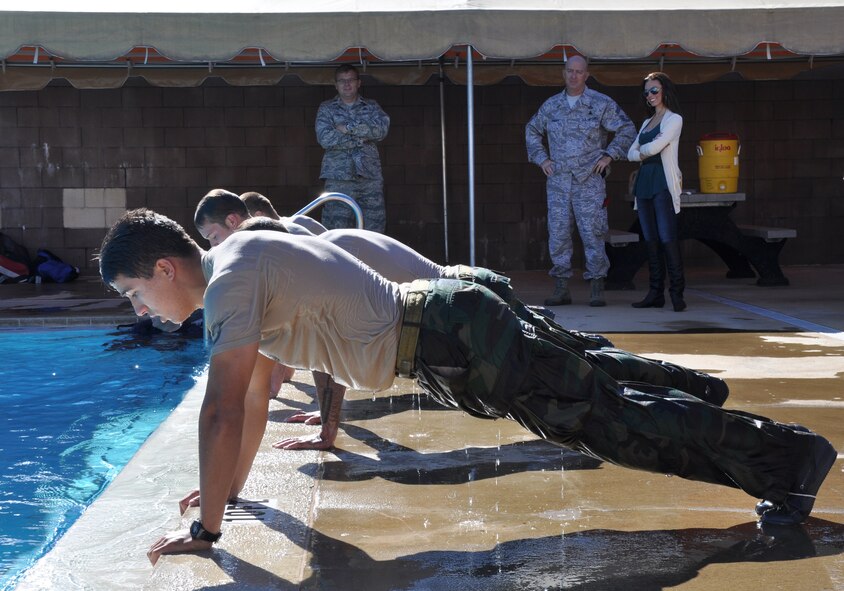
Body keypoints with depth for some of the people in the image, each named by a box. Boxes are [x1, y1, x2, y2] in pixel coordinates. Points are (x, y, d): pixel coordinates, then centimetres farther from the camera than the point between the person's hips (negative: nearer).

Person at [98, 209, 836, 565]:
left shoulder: (230, 279, -17)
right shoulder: (242, 261, 14)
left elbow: (223, 412, -22)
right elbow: (254, 393, 23)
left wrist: (205, 526, -14)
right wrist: (228, 482, 26)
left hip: (449, 338, -9)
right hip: (440, 329, 9)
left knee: (608, 422, -4)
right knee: (607, 414, 16)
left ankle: (789, 455, 6)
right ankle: (777, 453, 28)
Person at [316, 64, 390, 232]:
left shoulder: (371, 106, 14)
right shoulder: (327, 108, 9)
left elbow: (382, 129, -6)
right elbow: (325, 138, -8)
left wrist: (348, 128, -10)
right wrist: (363, 136, -7)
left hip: (371, 176, 2)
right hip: (339, 179, -2)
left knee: (374, 229, 0)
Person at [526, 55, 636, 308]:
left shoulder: (601, 104, 0)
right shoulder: (551, 105, 10)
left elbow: (627, 129, 3)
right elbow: (532, 131, 25)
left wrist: (609, 155, -4)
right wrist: (541, 158, 14)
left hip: (589, 181, -3)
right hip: (558, 181, 3)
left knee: (592, 234, -5)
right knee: (558, 233, 2)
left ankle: (596, 289, 1)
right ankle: (561, 289, 8)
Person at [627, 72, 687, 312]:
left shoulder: (674, 119, -1)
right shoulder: (647, 123, 22)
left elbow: (654, 147, -13)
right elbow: (631, 153, 15)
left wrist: (641, 150, 8)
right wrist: (645, 152, -4)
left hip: (663, 182, -7)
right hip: (644, 182, 7)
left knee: (668, 238, -13)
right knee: (650, 240, 4)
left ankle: (677, 292, -12)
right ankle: (655, 293, 5)